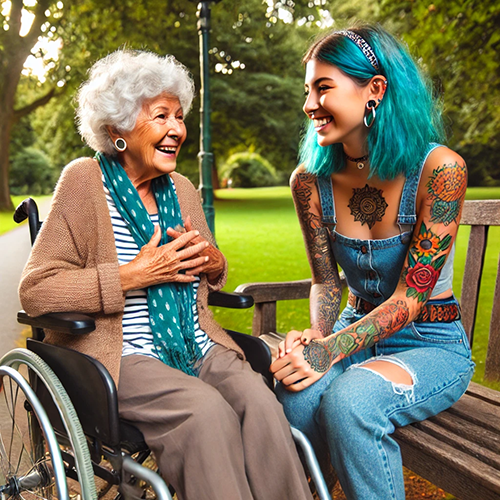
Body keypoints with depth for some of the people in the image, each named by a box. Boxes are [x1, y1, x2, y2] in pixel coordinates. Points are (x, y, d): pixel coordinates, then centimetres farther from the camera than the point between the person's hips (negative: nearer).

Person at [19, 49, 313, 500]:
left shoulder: (182, 188, 14)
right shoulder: (85, 182, -3)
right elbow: (35, 291, -9)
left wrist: (213, 261, 1)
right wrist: (135, 275, -16)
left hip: (195, 345, 5)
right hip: (119, 356, -4)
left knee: (259, 400, -23)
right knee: (206, 410, -30)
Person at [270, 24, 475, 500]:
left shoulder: (439, 168, -17)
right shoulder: (311, 180, -3)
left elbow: (410, 297, -18)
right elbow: (326, 281, 2)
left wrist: (331, 349, -28)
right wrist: (315, 336, -18)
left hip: (432, 345, -3)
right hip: (358, 332, 3)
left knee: (350, 399, -32)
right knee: (291, 392, -28)